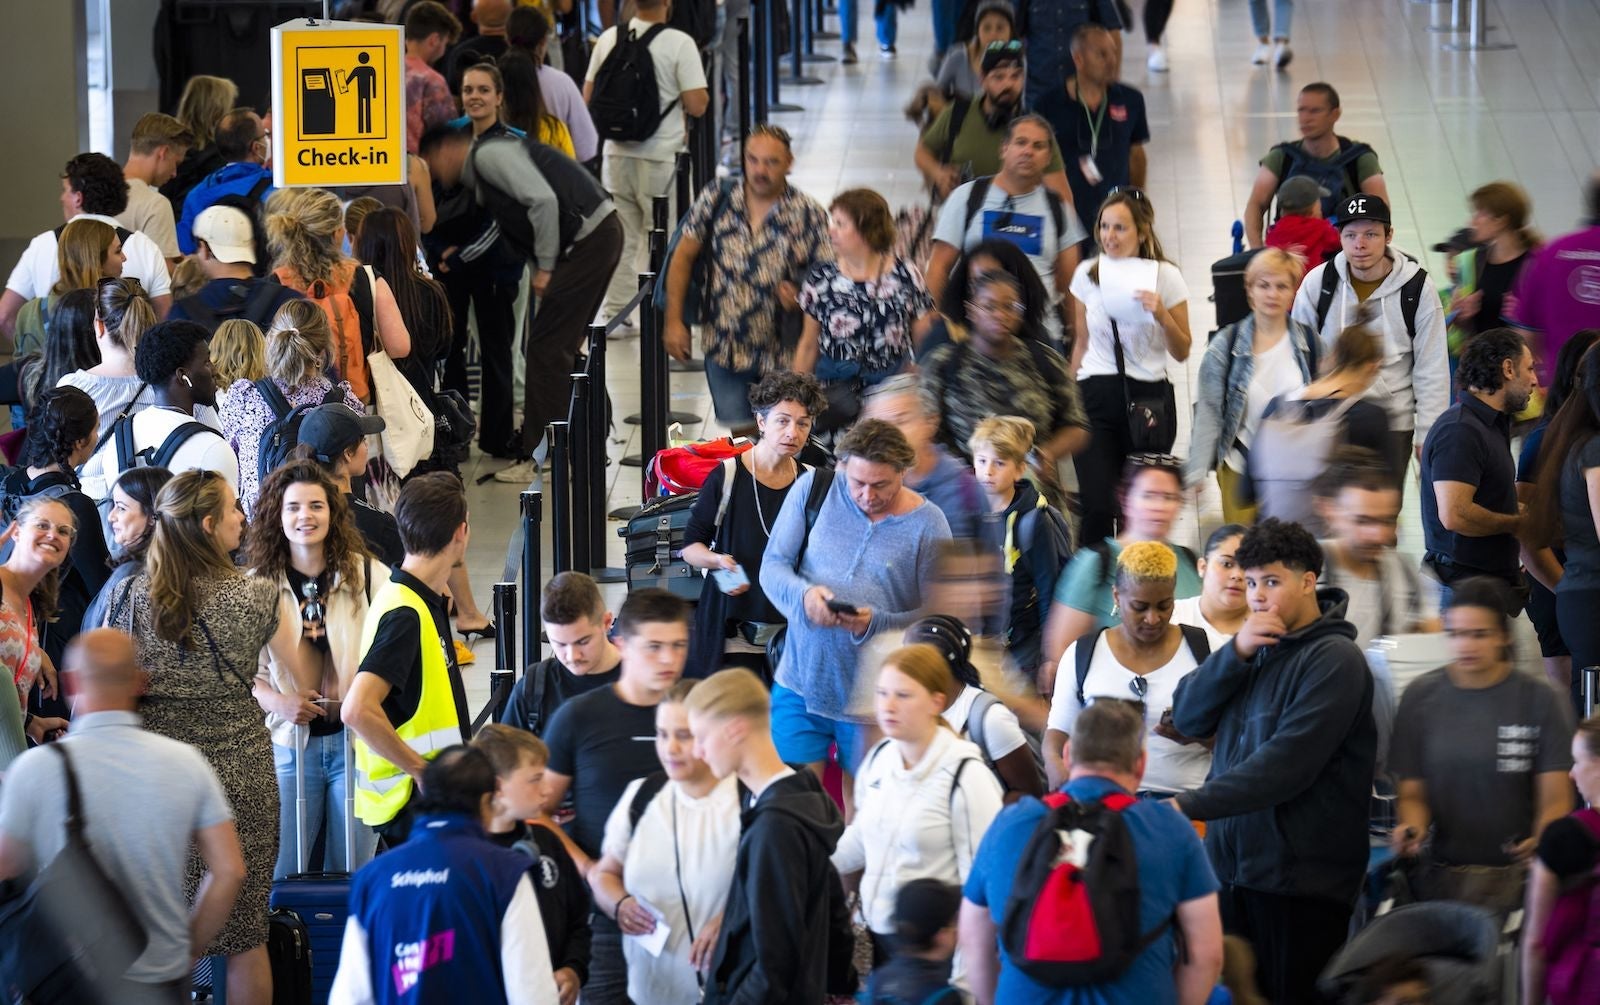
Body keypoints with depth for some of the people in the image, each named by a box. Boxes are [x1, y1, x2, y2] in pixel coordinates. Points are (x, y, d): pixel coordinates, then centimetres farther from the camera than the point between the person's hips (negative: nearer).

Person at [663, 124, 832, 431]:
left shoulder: (809, 214, -8)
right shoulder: (714, 201, -3)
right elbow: (683, 257, 4)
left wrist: (799, 296, -27)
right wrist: (674, 321, 0)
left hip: (783, 350, -2)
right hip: (725, 347, 2)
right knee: (741, 432, 9)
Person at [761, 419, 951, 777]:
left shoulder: (927, 525, -4)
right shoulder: (814, 489, 0)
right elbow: (772, 566, 3)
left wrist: (876, 623, -23)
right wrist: (804, 594, -20)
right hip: (802, 681, 1)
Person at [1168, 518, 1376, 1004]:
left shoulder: (1334, 659, -10)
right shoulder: (1256, 645, 14)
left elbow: (1286, 765, -20)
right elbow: (1187, 717, 6)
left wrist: (1191, 805, -21)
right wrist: (1237, 653, -9)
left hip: (1301, 877, -7)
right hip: (1232, 863, 7)